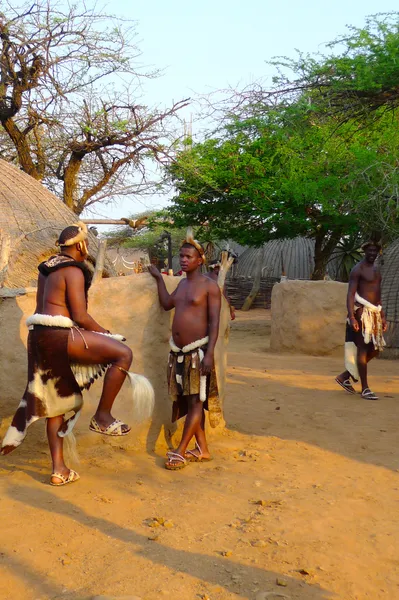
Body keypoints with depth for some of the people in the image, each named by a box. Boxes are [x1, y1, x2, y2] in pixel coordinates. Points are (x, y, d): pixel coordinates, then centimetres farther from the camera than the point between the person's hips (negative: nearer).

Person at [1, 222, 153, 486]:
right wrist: (106, 334, 2)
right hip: (59, 335, -10)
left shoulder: (46, 268, 19)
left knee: (57, 400, 14)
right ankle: (102, 417, -3)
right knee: (123, 353, -10)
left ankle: (59, 469, 18)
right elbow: (81, 316, -14)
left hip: (40, 336, 10)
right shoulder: (73, 270, -9)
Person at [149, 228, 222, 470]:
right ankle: (202, 449, 22)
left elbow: (214, 322, -12)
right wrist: (159, 277, 28)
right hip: (178, 351, 8)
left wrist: (209, 353, -20)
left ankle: (180, 451, 3)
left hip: (198, 350, -8)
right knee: (186, 400, 11)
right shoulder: (182, 283, 15)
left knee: (196, 401, -1)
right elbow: (167, 303, 27)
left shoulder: (209, 286, -7)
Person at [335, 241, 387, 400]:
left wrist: (382, 316, 20)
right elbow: (350, 294, -15)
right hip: (362, 312, -9)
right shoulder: (358, 270, -8)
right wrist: (351, 317, -25)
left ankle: (346, 376, 20)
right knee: (363, 349, -5)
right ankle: (365, 389, 0)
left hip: (374, 313, 9)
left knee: (375, 349, 10)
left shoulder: (376, 269, 19)